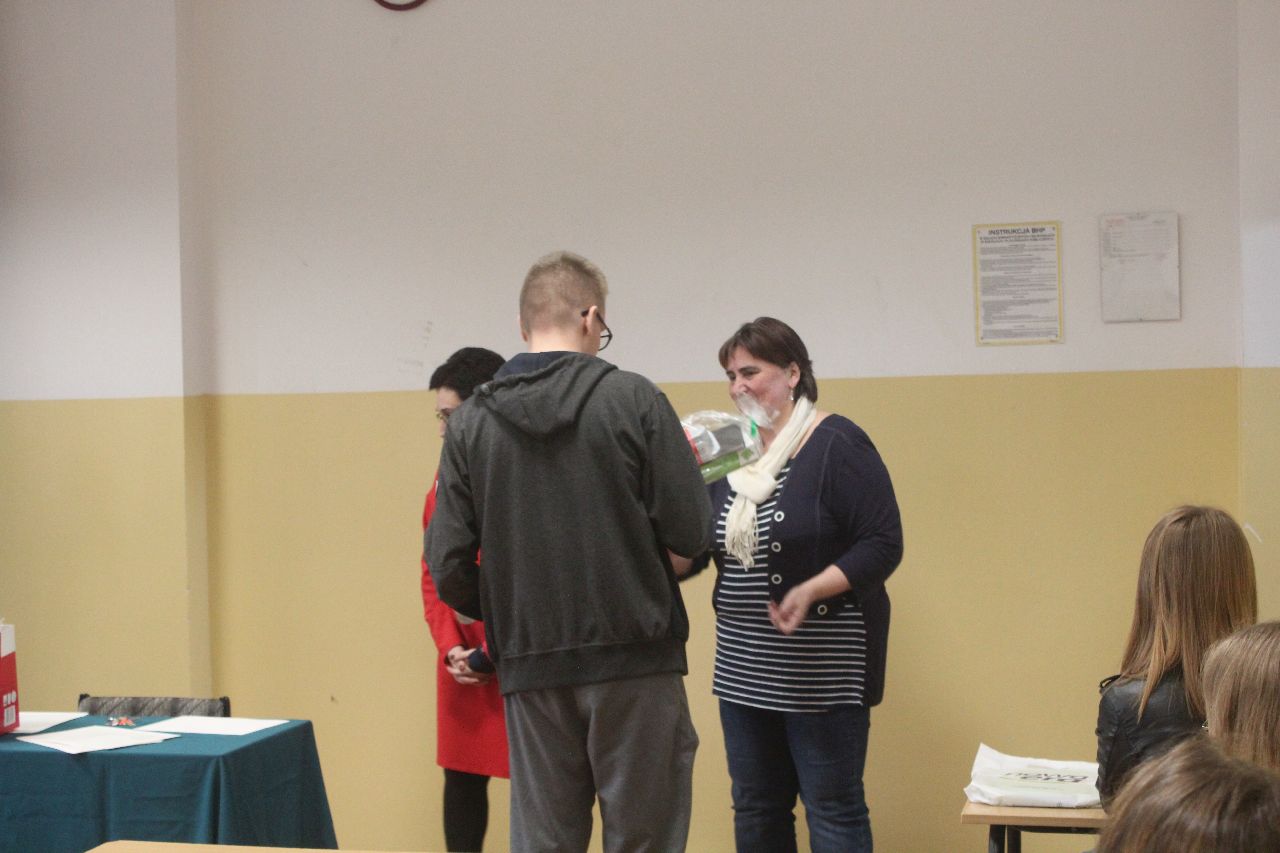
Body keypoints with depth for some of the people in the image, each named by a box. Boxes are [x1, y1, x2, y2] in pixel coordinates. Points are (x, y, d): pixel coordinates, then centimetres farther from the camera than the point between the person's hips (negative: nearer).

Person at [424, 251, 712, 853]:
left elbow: (448, 566, -1)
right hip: (635, 660, -3)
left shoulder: (470, 424, 3)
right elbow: (689, 533, -10)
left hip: (530, 670, 3)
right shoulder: (633, 399, -6)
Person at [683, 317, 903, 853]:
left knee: (833, 808, 0)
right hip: (743, 667, 7)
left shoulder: (837, 444, -9)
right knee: (755, 809, 13)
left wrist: (811, 591, -26)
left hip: (822, 666, -7)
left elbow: (882, 545, -14)